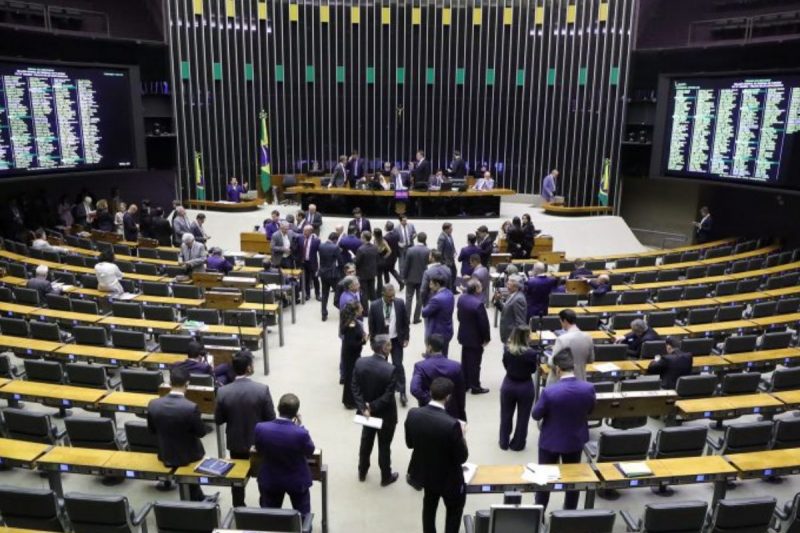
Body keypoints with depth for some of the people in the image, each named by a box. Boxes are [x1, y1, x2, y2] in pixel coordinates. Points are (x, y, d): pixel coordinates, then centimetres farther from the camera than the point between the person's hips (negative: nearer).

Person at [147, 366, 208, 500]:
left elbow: (152, 430, -1)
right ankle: (196, 498, 43)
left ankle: (197, 498, 42)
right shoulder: (191, 407, -29)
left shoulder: (153, 404, -17)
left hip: (166, 456, 3)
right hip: (188, 455, -3)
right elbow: (201, 432, -14)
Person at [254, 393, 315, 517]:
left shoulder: (260, 428, -24)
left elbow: (259, 450, -4)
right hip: (297, 481, -2)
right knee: (302, 516, 24)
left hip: (270, 481, 2)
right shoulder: (301, 433, -32)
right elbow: (310, 452, -10)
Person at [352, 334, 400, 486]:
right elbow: (388, 396, -26)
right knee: (384, 446, 15)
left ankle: (362, 472, 42)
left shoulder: (360, 363, -14)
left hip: (366, 411, 4)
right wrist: (371, 407, -16)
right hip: (385, 414, -4)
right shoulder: (390, 369, -28)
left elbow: (355, 389, -11)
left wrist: (364, 408, -12)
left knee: (366, 442, 25)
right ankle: (386, 477, 34)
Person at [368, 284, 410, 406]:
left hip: (396, 340, 0)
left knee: (398, 366, -2)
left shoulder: (400, 303, -10)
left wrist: (406, 338, -1)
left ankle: (402, 392, 8)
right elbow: (371, 325, -5)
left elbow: (405, 321, 0)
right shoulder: (375, 305, -14)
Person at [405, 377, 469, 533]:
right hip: (448, 477, -5)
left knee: (429, 505, 32)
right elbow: (462, 457, -21)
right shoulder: (451, 424, -34)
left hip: (424, 472, 5)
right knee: (454, 509, 24)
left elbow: (409, 443, -3)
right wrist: (461, 437, -6)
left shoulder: (413, 414, -19)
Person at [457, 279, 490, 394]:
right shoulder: (478, 303, -28)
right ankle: (475, 387, 16)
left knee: (465, 360, 18)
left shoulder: (461, 298, -3)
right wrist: (487, 337, -9)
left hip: (464, 335, 8)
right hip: (476, 338, -7)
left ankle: (464, 383, 29)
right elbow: (484, 323, -22)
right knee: (474, 363, 5)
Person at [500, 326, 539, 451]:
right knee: (522, 417, 16)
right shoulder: (531, 353, -23)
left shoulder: (506, 349, -13)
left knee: (506, 415, 19)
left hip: (508, 385, 3)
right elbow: (533, 370, -7)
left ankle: (504, 443, 31)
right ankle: (517, 444, 27)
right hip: (525, 387, -3)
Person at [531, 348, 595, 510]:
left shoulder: (549, 391, -29)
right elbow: (590, 410, 1)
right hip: (575, 441, 3)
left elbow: (535, 415, -14)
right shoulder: (589, 388, -19)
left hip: (550, 441, -3)